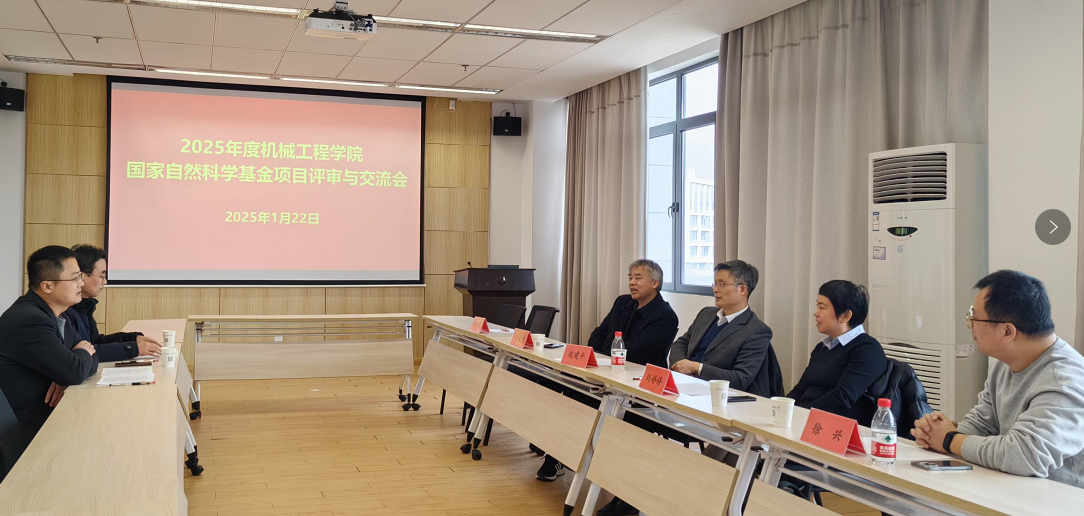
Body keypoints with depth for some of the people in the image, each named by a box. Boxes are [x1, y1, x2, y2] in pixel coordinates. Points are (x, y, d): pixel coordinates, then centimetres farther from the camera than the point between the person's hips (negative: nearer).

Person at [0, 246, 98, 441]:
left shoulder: (52, 314, 8)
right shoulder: (28, 320, -23)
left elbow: (91, 357, 9)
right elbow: (75, 371, -25)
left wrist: (66, 378, -13)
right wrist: (82, 353, -3)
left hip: (53, 411, 8)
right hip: (36, 426, -8)